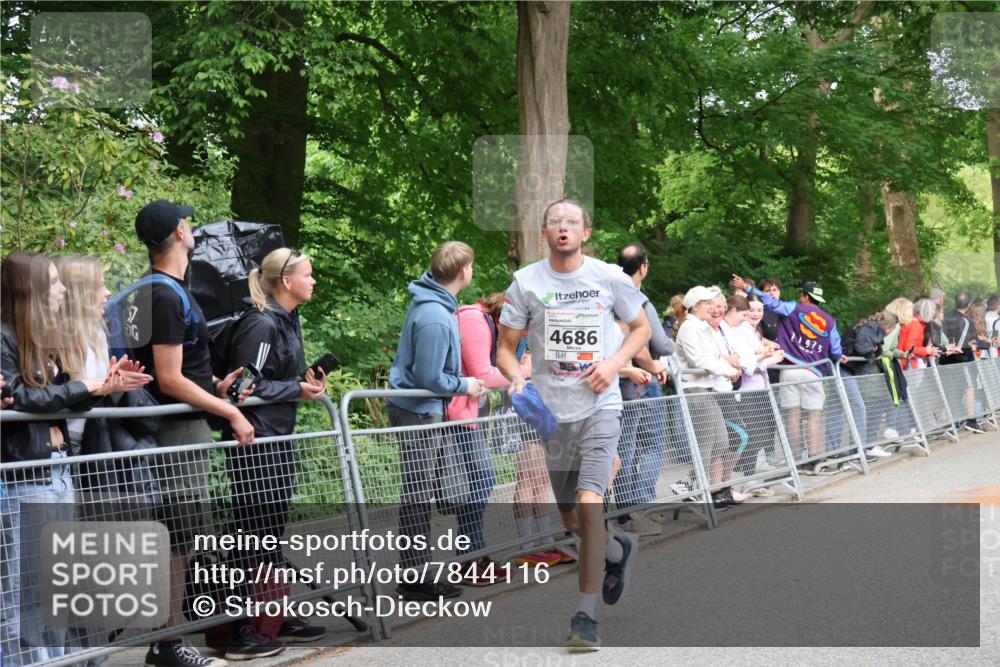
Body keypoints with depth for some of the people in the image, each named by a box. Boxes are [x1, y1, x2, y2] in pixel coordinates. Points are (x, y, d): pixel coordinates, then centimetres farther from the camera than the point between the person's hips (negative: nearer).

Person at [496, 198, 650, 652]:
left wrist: (614, 363, -6)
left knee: (589, 502, -19)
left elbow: (641, 328, 12)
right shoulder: (525, 282, 0)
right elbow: (505, 348, 5)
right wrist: (516, 378, -17)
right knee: (570, 518, 11)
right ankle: (620, 550, 46)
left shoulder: (609, 277, 0)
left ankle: (586, 616, -11)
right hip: (551, 411, 2)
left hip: (599, 406, -2)